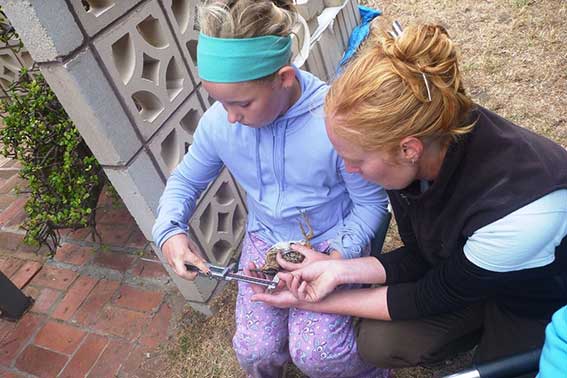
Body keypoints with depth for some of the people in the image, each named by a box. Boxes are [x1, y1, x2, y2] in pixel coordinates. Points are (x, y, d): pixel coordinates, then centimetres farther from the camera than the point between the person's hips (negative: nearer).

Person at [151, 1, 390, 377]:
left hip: (331, 243, -3)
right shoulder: (218, 122, -15)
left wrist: (337, 256, -27)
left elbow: (370, 202, -14)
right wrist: (169, 230, -15)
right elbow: (185, 180, 3)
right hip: (266, 238, 4)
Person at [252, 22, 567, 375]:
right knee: (378, 342, -8)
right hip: (463, 274, 4)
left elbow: (434, 298, -24)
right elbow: (420, 257, -9)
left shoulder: (519, 210, -43)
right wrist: (339, 270, -24)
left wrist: (316, 304, -19)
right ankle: (485, 326, 16)